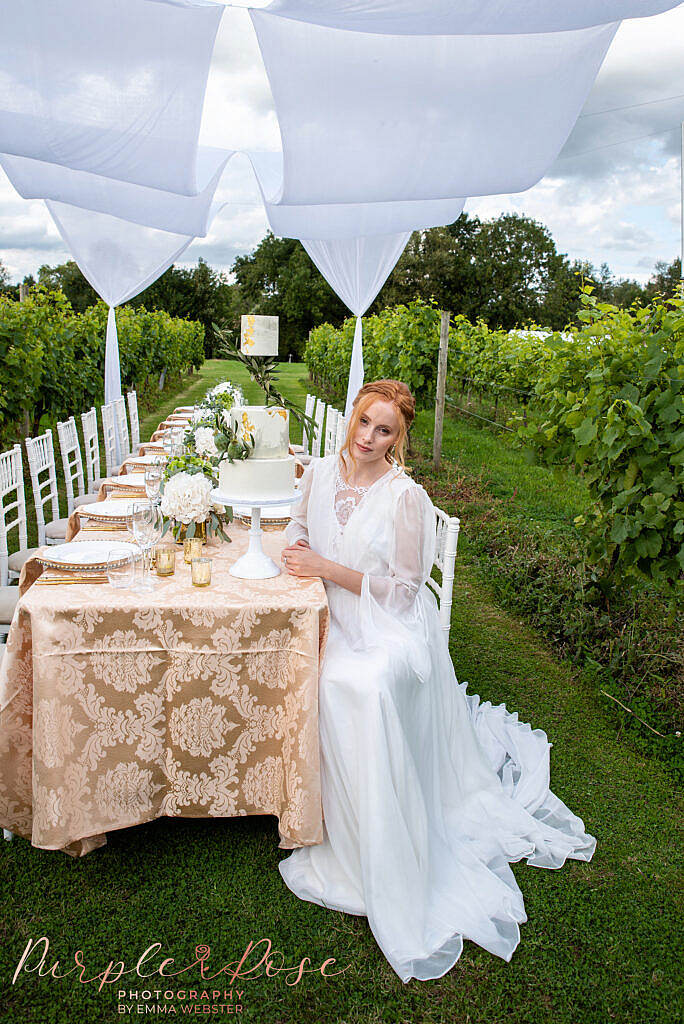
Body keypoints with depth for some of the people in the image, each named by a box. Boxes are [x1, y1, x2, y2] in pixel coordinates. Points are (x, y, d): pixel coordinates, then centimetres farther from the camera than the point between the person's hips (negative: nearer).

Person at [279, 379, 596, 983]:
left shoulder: (406, 497, -15)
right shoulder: (321, 473, 1)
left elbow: (404, 590, -13)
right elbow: (302, 525, 18)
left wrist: (330, 569, -19)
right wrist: (299, 549, -5)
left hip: (392, 631, -5)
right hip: (336, 622, 6)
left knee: (360, 685, -33)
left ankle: (379, 873, -15)